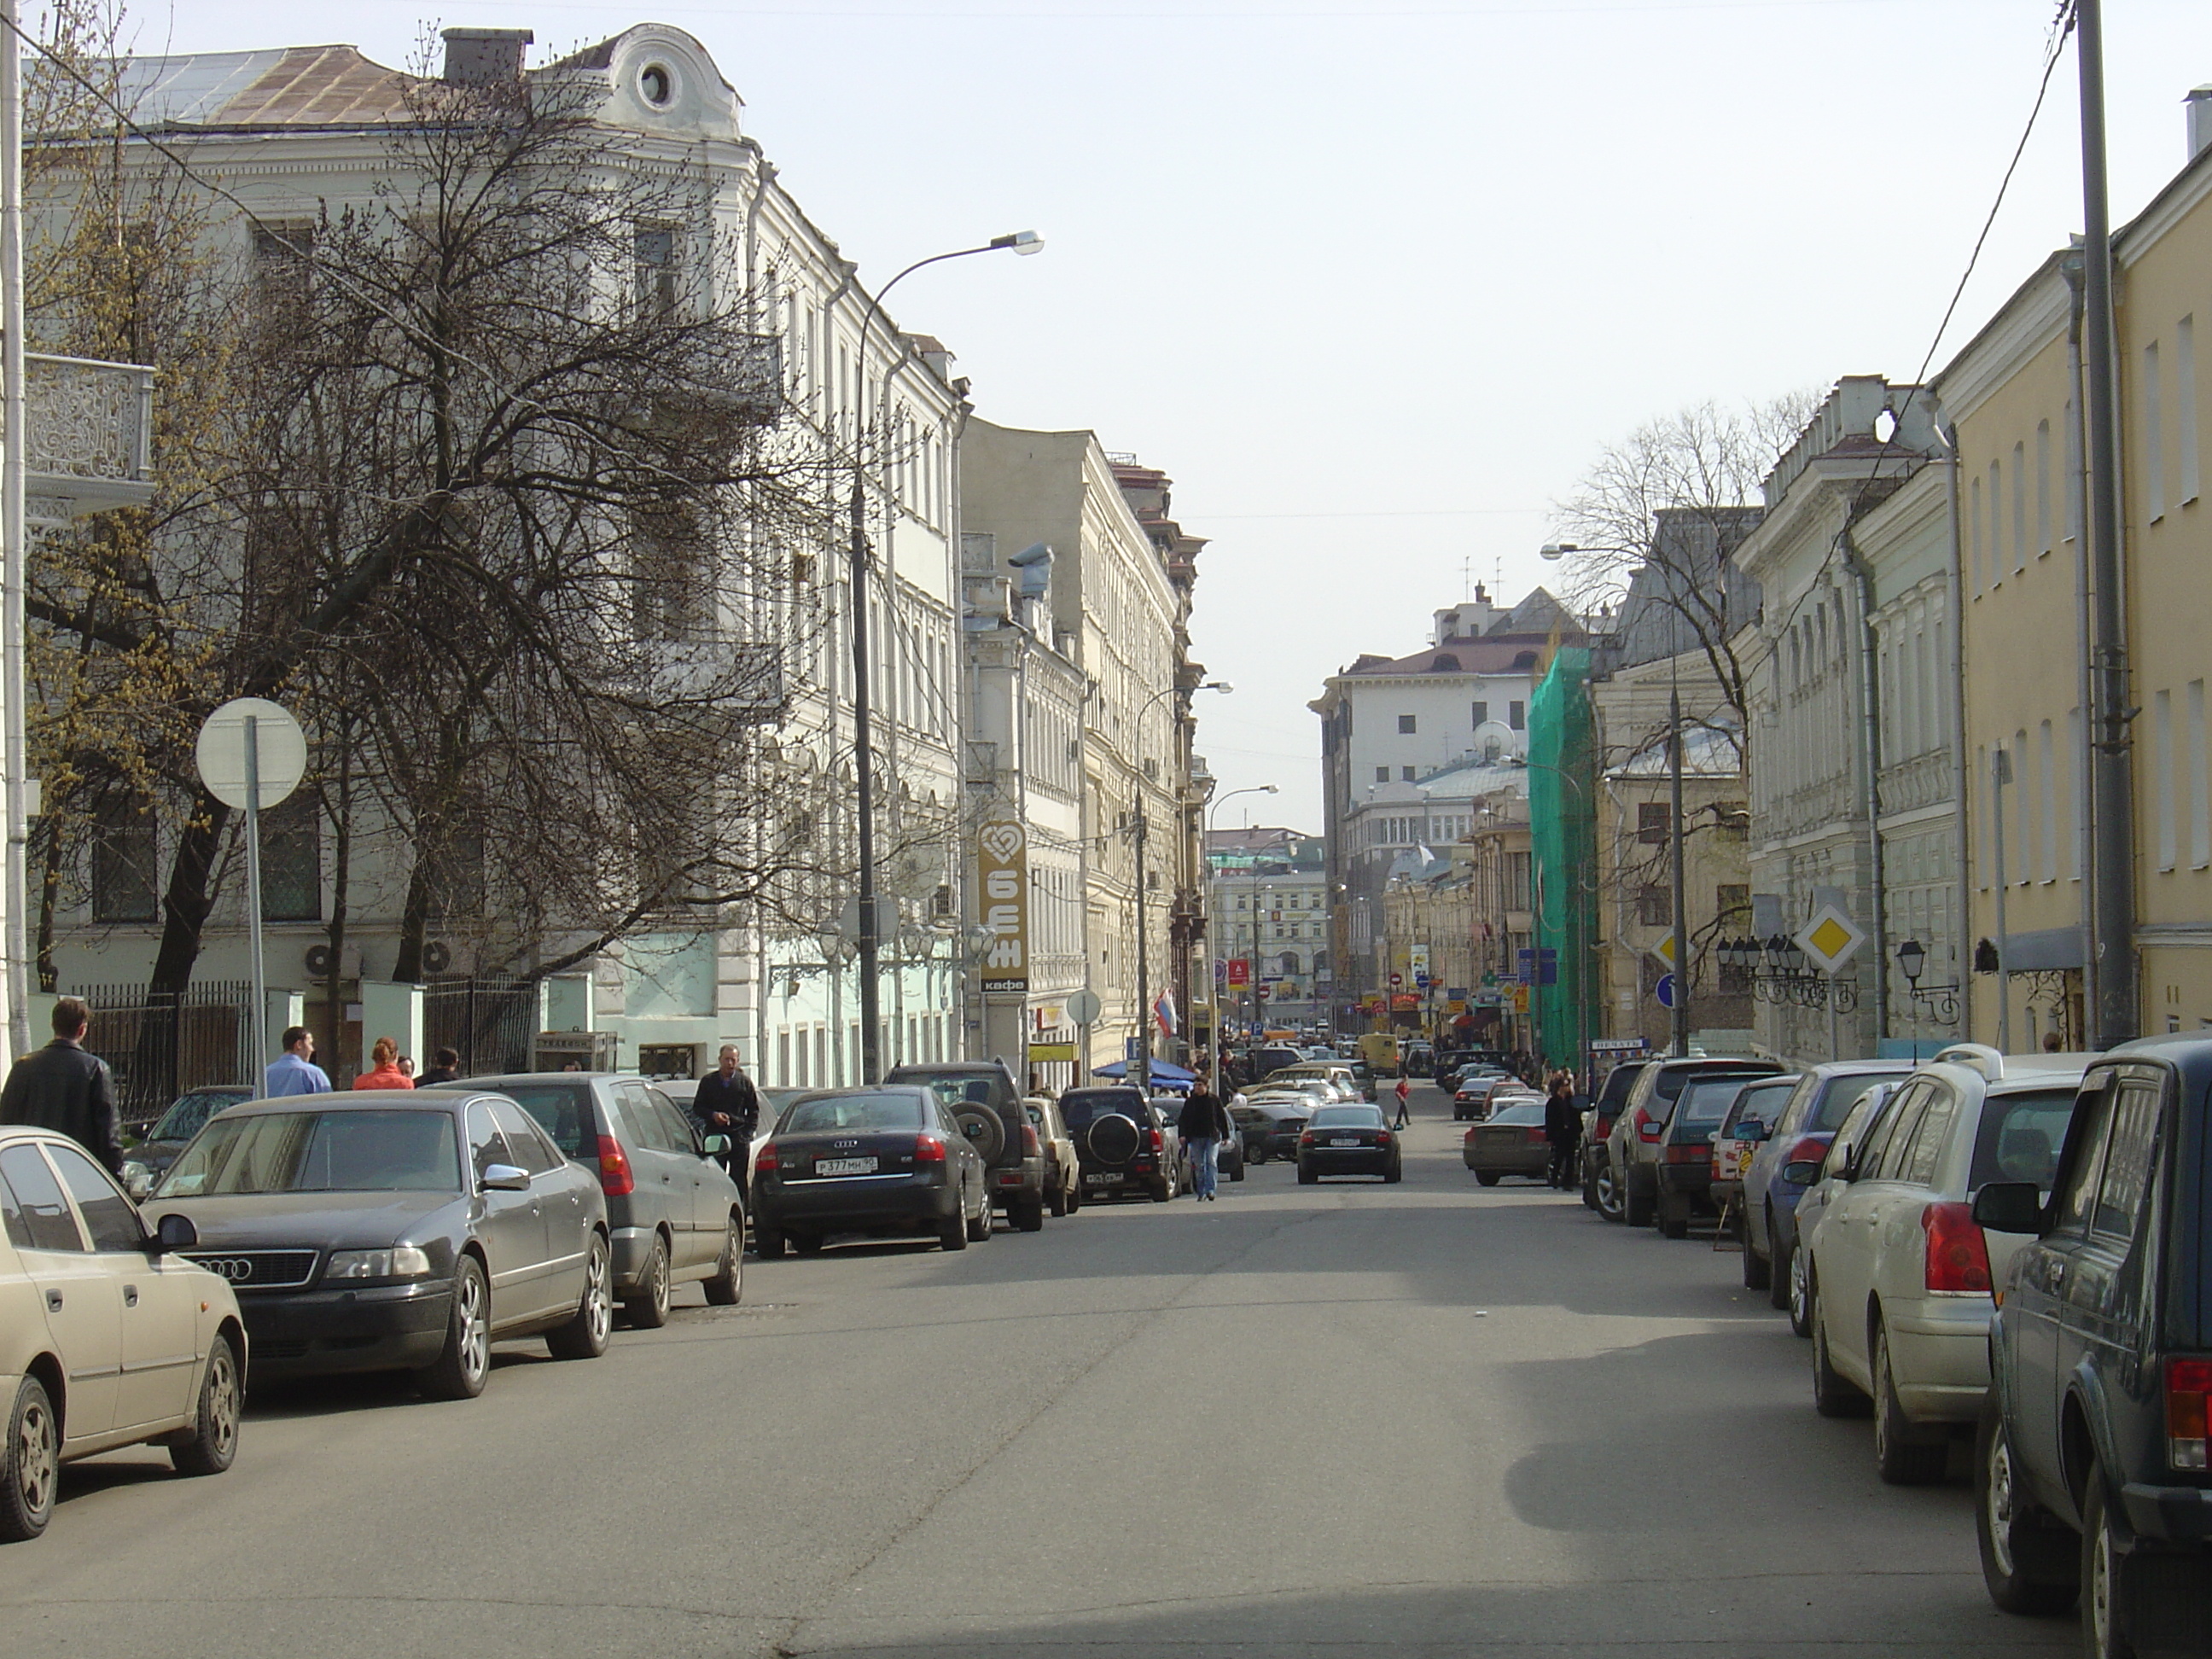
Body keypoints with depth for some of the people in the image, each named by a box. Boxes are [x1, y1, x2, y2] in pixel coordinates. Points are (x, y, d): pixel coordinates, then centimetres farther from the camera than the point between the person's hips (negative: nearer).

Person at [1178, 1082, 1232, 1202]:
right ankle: (1201, 1193, 10)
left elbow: (1222, 1118, 8)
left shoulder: (1214, 1099, 3)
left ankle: (1211, 1190, -18)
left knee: (1211, 1162, -14)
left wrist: (1225, 1136, 8)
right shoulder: (1190, 1102, 8)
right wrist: (1183, 1135, -8)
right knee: (1199, 1165, 4)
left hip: (1212, 1137, -2)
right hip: (1196, 1137, 2)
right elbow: (1183, 1119, 6)